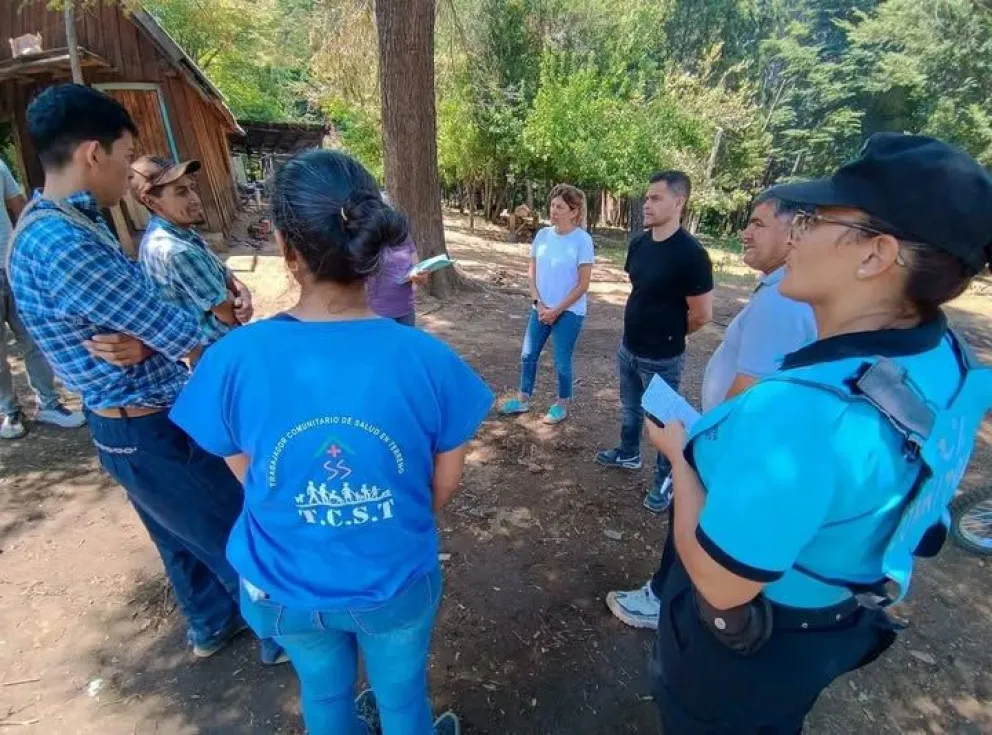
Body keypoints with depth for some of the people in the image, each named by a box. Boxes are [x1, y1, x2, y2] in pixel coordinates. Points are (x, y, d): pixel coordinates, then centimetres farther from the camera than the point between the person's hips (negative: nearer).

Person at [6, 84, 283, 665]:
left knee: (186, 539, 27)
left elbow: (137, 309, 6)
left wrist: (137, 342, -16)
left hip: (128, 426, 10)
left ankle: (213, 624, 50)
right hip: (153, 434, -10)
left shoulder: (50, 226, 6)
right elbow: (188, 339, -23)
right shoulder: (66, 245, -28)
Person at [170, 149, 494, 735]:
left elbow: (251, 479, -7)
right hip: (395, 582, -1)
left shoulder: (234, 358, -23)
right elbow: (445, 487, -11)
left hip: (287, 587, 2)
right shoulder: (427, 358, -25)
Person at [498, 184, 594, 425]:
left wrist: (557, 310, -13)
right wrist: (538, 303, -7)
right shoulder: (543, 235, 1)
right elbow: (532, 273, 6)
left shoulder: (582, 240, -13)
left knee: (561, 361, 4)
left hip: (568, 312, -5)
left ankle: (562, 405, 24)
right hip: (540, 308, 5)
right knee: (528, 355, 11)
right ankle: (523, 400, 28)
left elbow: (583, 284, -12)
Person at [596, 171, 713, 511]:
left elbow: (702, 314, -16)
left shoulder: (690, 253, -21)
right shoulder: (639, 244, 0)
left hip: (661, 358, -7)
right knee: (630, 408, 24)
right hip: (628, 348, 7)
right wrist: (645, 325, 13)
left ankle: (665, 481, 29)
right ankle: (629, 453, 47)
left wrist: (669, 335, -1)